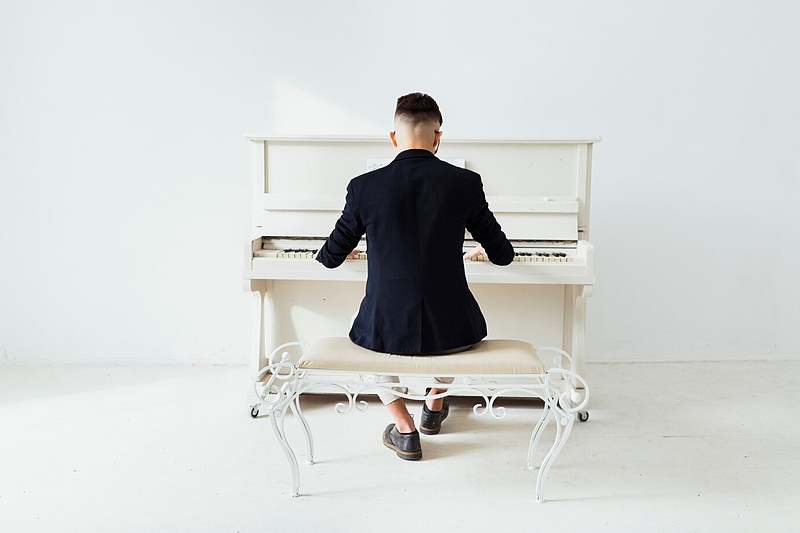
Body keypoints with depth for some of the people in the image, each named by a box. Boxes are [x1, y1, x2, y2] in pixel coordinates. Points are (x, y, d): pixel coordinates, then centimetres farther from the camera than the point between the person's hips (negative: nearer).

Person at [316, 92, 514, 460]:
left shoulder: (364, 186, -5)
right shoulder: (465, 182, -5)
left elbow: (331, 257, 7)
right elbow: (502, 254, 6)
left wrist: (343, 250, 32)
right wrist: (485, 250, 31)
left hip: (388, 330, 0)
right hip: (451, 330, 1)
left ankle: (404, 430, 24)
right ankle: (434, 407, 50)